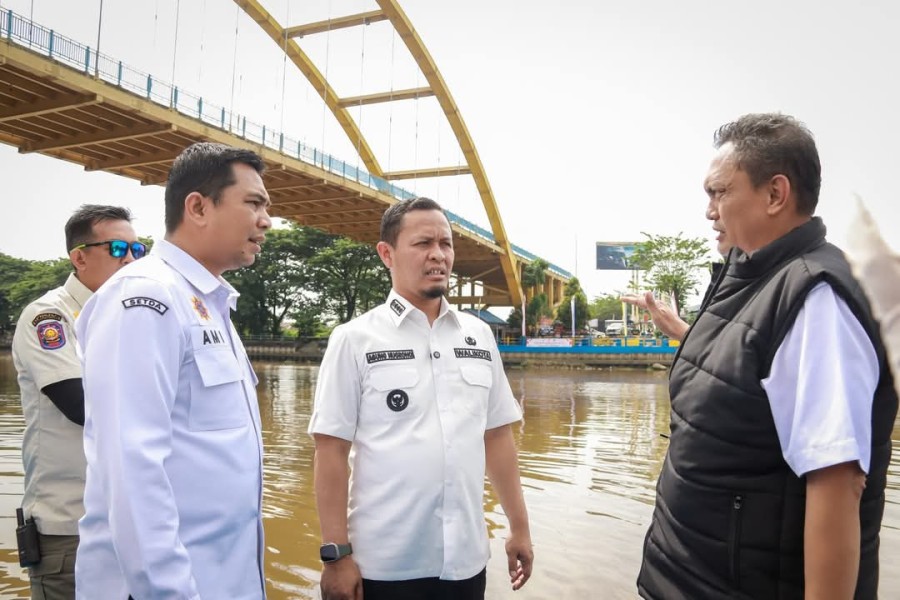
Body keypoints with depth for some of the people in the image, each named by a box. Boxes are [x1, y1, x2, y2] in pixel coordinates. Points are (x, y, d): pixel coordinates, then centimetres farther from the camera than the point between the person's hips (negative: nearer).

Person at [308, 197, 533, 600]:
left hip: (466, 559, 4)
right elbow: (331, 450, -9)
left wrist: (519, 528, 8)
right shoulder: (354, 340, -8)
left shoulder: (479, 336, 3)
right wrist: (336, 553, -10)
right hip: (385, 565, -4)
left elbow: (498, 436, 8)